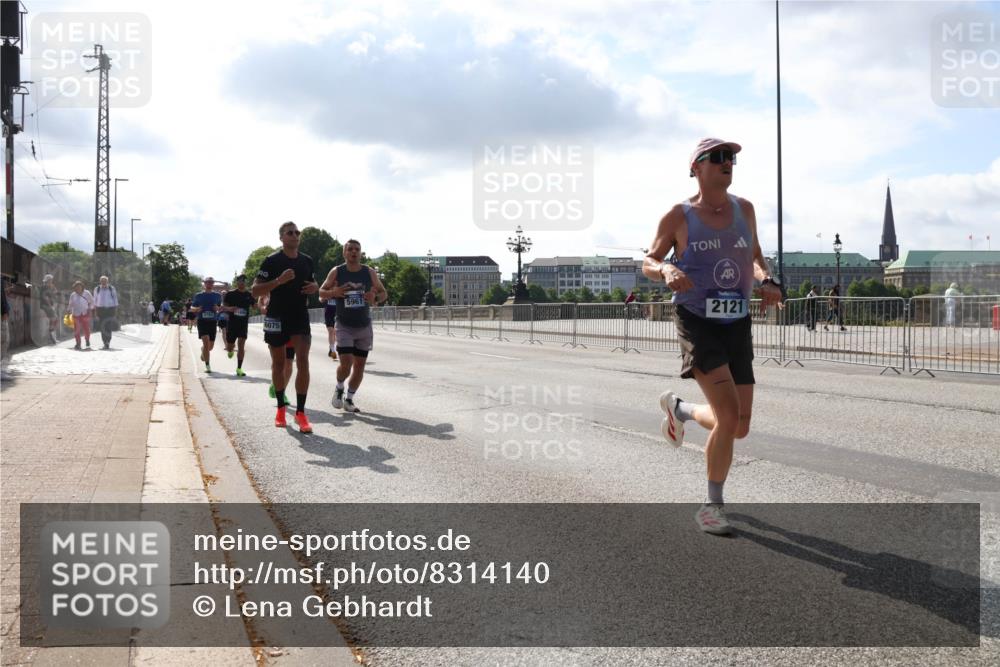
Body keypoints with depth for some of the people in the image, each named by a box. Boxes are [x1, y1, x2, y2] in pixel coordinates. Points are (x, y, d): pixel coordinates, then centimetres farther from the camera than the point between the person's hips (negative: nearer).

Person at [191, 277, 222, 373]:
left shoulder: (217, 296, 8)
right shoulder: (198, 296, 4)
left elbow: (221, 306, 17)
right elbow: (192, 307, 10)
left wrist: (218, 308, -6)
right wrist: (197, 309, -12)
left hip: (212, 322, 3)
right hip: (202, 321, -3)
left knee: (211, 345, 7)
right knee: (206, 341, -18)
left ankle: (203, 351, 46)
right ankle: (207, 365, -15)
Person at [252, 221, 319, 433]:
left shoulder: (307, 261, 7)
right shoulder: (272, 261, -6)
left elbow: (313, 284, 22)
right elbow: (255, 291, -11)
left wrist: (314, 287, -3)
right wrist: (279, 280, -24)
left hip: (301, 317, 2)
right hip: (277, 318, -2)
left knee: (303, 361, -12)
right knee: (278, 363, 10)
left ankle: (300, 412, -8)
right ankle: (281, 408, 27)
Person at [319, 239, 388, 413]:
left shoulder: (370, 272, 0)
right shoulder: (336, 272, -4)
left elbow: (384, 293, 8)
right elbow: (321, 292, 4)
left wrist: (375, 298, -15)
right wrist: (333, 292, -18)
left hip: (364, 326, 3)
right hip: (344, 326, -3)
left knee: (359, 365, 5)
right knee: (346, 363, -14)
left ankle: (349, 399, 22)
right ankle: (339, 389, 17)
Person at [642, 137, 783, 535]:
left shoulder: (744, 209, 10)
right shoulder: (678, 216, -2)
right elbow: (648, 263, 5)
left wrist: (766, 280, 0)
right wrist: (667, 271, -19)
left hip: (737, 326, 5)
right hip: (697, 323, -5)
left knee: (739, 427, 5)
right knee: (729, 415, -20)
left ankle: (678, 408, 37)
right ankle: (713, 506, -1)